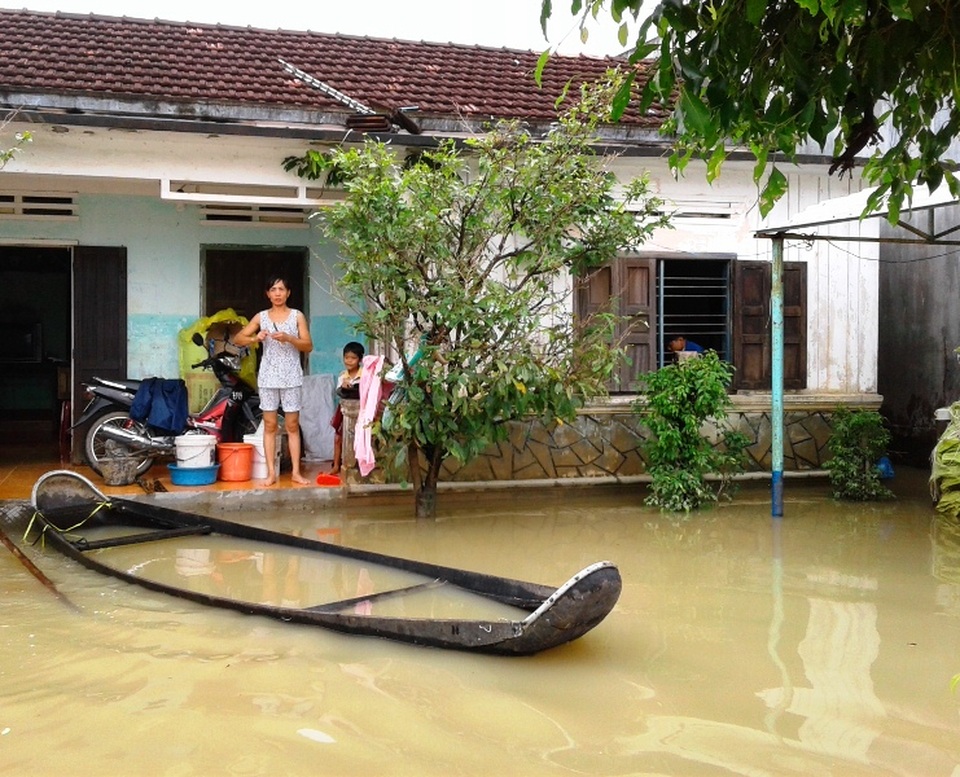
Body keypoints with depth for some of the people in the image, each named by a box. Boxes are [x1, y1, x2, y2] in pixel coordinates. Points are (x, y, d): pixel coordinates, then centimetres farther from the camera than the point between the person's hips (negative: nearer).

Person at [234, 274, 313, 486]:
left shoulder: (297, 316, 2)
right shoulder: (261, 317, 5)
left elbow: (308, 346, -3)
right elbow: (238, 339, 5)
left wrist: (288, 338, -19)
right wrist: (255, 338, -15)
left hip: (291, 377, -1)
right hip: (268, 377, 1)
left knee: (292, 425, 3)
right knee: (270, 425, 2)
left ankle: (296, 472, 7)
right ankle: (271, 473, 6)